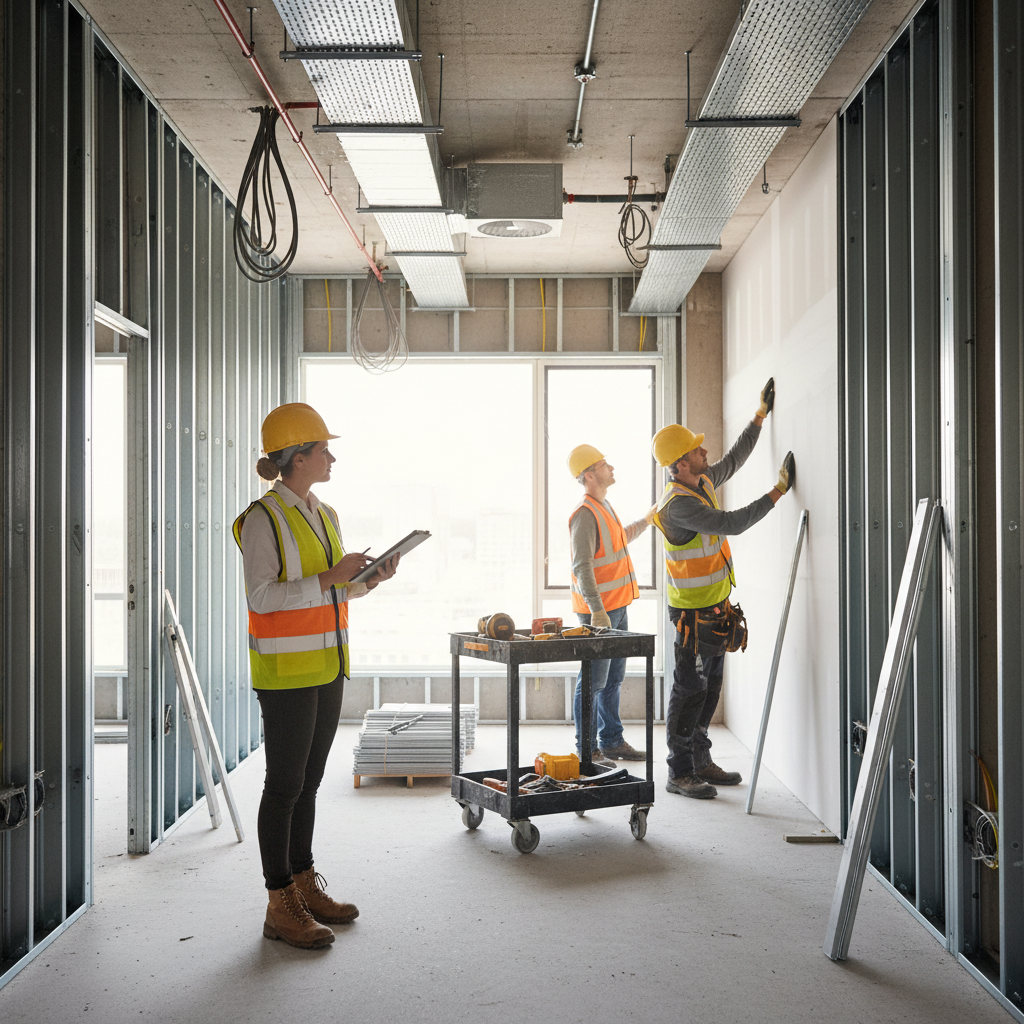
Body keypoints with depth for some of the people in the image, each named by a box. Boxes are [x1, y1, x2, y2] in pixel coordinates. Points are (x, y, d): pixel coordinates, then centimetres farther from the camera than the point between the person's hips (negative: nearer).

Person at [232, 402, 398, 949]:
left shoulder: (324, 515, 13)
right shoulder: (263, 518, -12)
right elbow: (262, 597, -19)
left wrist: (370, 579, 1)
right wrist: (330, 578, -23)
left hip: (326, 667, 8)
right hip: (285, 669, -8)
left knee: (308, 780, 15)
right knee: (285, 783, -1)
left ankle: (305, 885, 26)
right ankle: (280, 906, 8)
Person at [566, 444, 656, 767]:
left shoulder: (603, 507, 15)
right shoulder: (585, 514, -16)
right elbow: (582, 566, -23)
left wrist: (645, 521, 37)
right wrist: (597, 610, -29)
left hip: (617, 607, 10)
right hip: (599, 610, -10)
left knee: (613, 679, 16)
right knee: (593, 683, -4)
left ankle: (611, 741, 26)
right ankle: (587, 750, 3)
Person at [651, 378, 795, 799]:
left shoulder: (701, 482, 6)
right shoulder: (678, 503, -23)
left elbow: (734, 459, 22)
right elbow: (731, 523, -29)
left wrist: (760, 415, 19)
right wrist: (777, 491, -25)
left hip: (714, 606, 10)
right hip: (693, 610, -10)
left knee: (709, 686, 15)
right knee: (690, 689, -4)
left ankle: (701, 762, 26)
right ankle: (679, 773, 5)